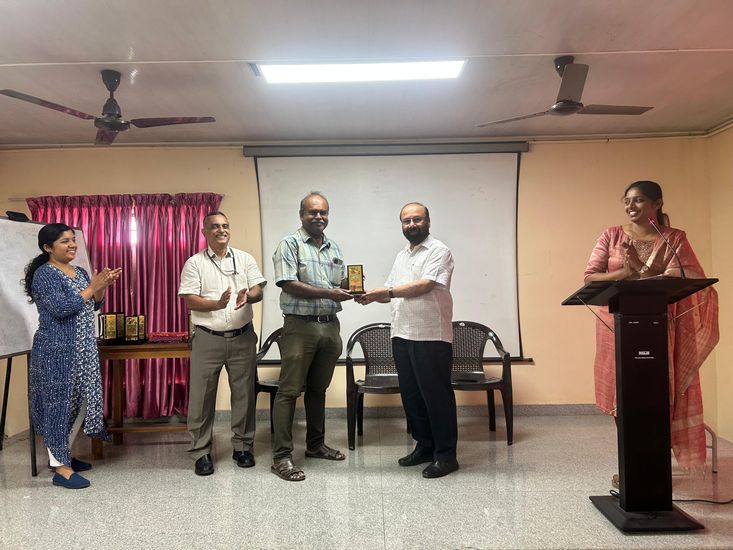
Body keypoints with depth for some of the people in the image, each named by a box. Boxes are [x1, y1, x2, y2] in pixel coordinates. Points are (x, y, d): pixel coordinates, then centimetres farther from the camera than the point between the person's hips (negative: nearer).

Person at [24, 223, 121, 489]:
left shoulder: (80, 272, 12)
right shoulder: (44, 274, -13)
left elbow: (93, 306, 16)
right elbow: (61, 309, -23)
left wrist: (102, 286, 0)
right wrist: (91, 287, -19)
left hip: (82, 350, 8)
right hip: (57, 351, -8)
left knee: (81, 402, 14)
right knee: (59, 403, -1)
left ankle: (62, 454, 30)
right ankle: (60, 468, 9)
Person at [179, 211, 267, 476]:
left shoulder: (245, 259, 9)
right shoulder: (194, 263, 2)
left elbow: (259, 290, 1)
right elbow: (189, 300, -6)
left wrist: (247, 296, -22)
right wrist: (217, 304, -23)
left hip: (242, 337, 2)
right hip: (207, 339, -2)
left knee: (244, 393, 8)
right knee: (202, 397, 3)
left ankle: (242, 446, 23)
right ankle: (201, 452, 16)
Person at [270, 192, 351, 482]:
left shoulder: (334, 248, 16)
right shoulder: (290, 244, -4)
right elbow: (289, 284, -15)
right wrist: (328, 293, -19)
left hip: (330, 325, 6)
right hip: (300, 326, -6)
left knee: (318, 389, 17)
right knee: (289, 391, -4)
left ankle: (316, 444, 30)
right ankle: (281, 457, 3)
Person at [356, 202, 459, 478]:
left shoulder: (438, 251, -5)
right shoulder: (401, 256, 20)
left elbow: (424, 285, -19)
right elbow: (392, 292, 19)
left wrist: (386, 291, -22)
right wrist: (373, 296, -1)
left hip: (431, 336, -8)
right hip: (402, 335, 8)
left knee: (436, 395, -1)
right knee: (411, 394, 13)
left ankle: (446, 455, 10)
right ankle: (425, 446, 27)